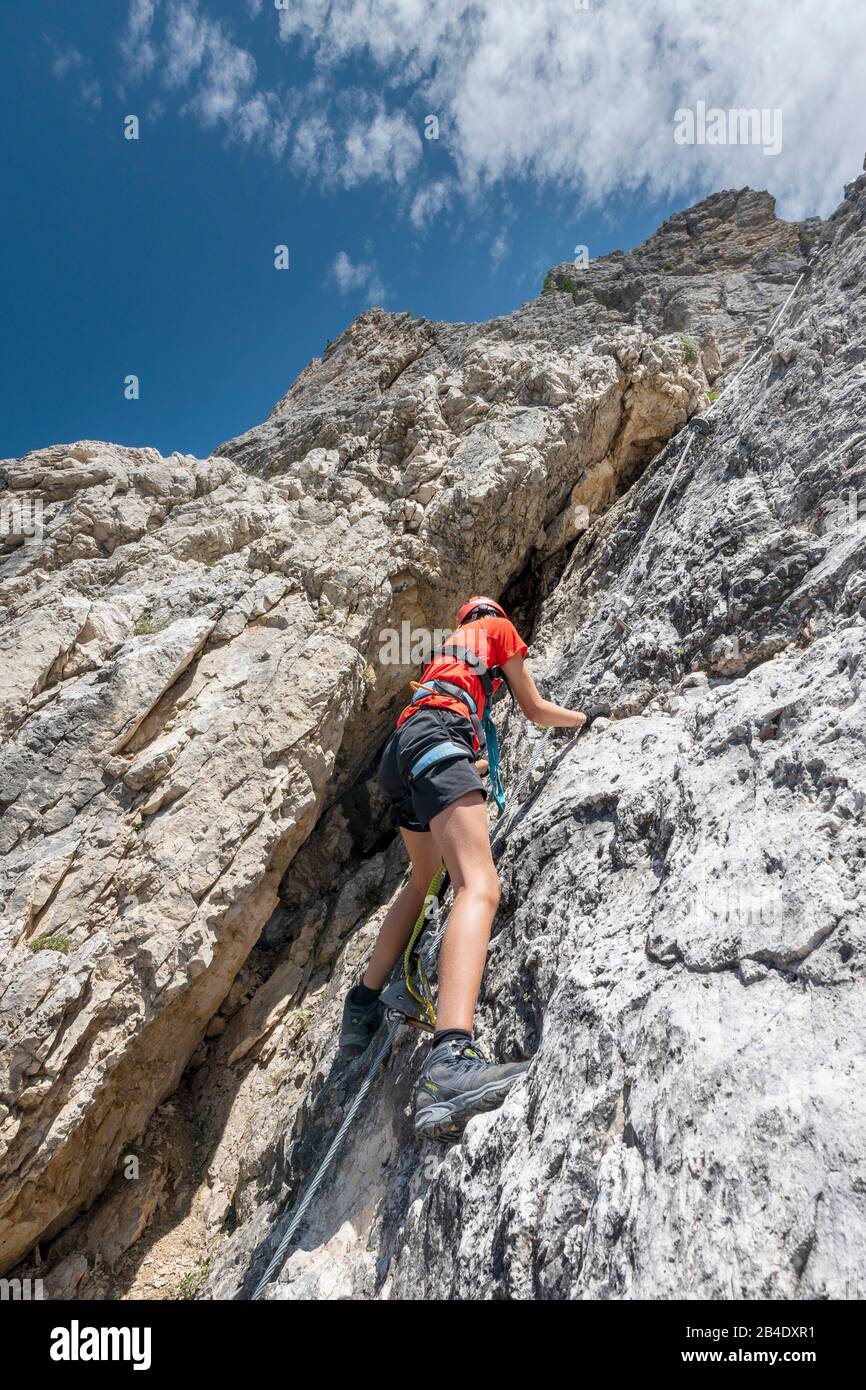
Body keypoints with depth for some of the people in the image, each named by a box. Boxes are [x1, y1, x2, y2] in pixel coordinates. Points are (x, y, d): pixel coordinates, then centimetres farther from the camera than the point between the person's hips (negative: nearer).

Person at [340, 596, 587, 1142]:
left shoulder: (450, 647, 39)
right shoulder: (501, 629, 21)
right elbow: (536, 710, 22)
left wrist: (483, 761, 61)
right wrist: (587, 717, 42)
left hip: (401, 748, 9)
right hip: (436, 737, -9)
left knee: (424, 880, 27)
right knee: (480, 887, -25)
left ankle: (365, 1004, 31)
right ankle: (451, 1061, -46)